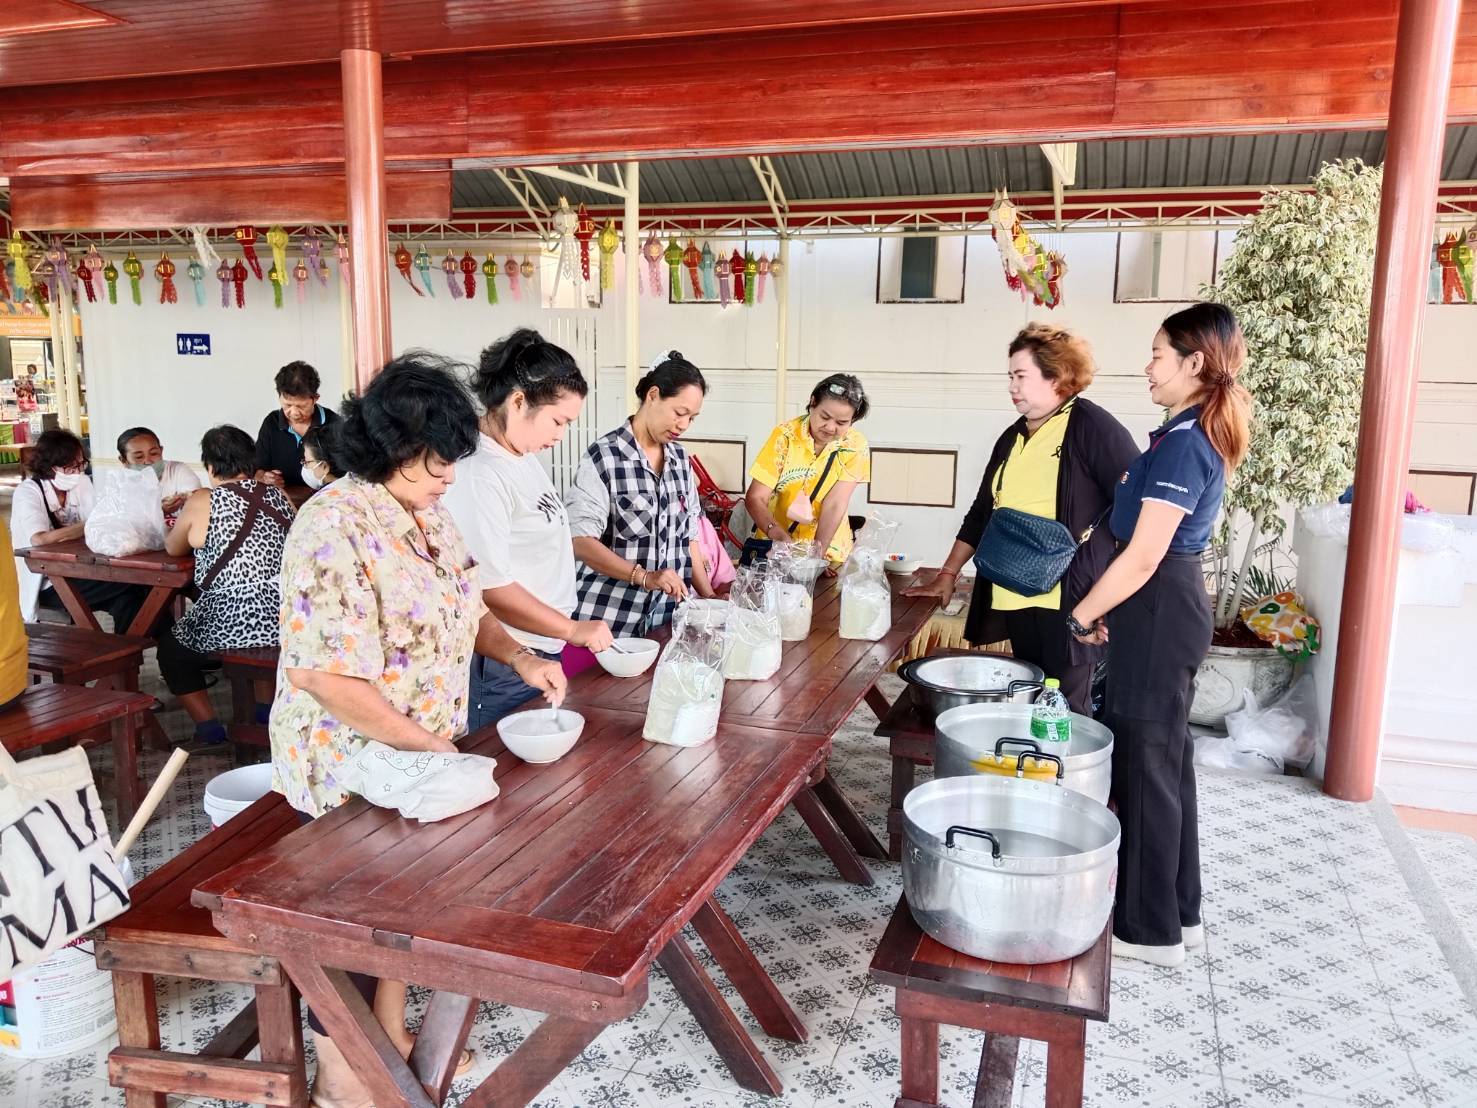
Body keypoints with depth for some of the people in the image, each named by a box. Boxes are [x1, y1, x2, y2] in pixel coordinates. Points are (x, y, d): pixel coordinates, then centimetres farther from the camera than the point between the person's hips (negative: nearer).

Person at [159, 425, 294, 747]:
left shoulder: (202, 501, -5)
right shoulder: (278, 496, 7)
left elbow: (173, 548, 11)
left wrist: (197, 536, 32)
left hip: (232, 624, -5)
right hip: (285, 620, 5)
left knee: (170, 647, 24)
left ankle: (208, 726, 12)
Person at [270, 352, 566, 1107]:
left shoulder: (427, 511, 2)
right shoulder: (336, 528, -26)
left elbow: (464, 607, 14)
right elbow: (327, 676, -28)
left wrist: (520, 658, -3)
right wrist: (427, 744, -24)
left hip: (417, 757, 8)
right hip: (350, 764, -8)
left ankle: (391, 1034, 43)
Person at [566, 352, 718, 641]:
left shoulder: (680, 458, 9)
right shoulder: (603, 456, -10)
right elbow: (581, 540, -15)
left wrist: (709, 598, 7)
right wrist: (643, 577, -25)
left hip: (671, 615, 5)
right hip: (612, 619, -5)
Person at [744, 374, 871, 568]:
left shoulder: (855, 445, -6)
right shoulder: (785, 435, -8)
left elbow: (835, 505, -13)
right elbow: (755, 498, -11)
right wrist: (779, 535, -28)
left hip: (828, 554, 0)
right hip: (775, 545, 0)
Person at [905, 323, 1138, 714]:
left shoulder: (1089, 425, -5)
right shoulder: (1012, 438, 17)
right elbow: (981, 513, 23)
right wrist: (948, 575, 19)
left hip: (1068, 599, -7)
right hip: (1014, 599, 7)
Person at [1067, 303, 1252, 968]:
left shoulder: (1182, 444, -19)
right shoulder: (1202, 435, 12)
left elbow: (1143, 557, -22)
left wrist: (1082, 615, -12)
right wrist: (1106, 608, 18)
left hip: (1156, 612, -10)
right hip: (1174, 606, 10)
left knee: (1144, 764, 0)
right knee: (1165, 758, 17)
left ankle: (1149, 928, 14)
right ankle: (1178, 911, 30)